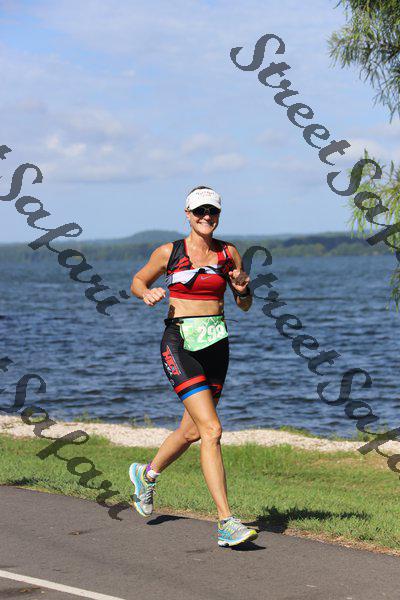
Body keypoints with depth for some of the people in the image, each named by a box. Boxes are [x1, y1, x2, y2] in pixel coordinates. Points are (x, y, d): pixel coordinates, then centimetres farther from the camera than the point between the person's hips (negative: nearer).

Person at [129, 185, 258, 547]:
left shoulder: (228, 253, 6)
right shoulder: (169, 252, -1)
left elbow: (245, 306, 12)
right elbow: (138, 281, 14)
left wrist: (243, 289, -9)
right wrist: (147, 294, -8)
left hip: (216, 344, 5)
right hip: (180, 342, -5)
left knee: (192, 430, 16)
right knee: (212, 430, -17)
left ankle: (148, 473, 48)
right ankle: (227, 523, -18)